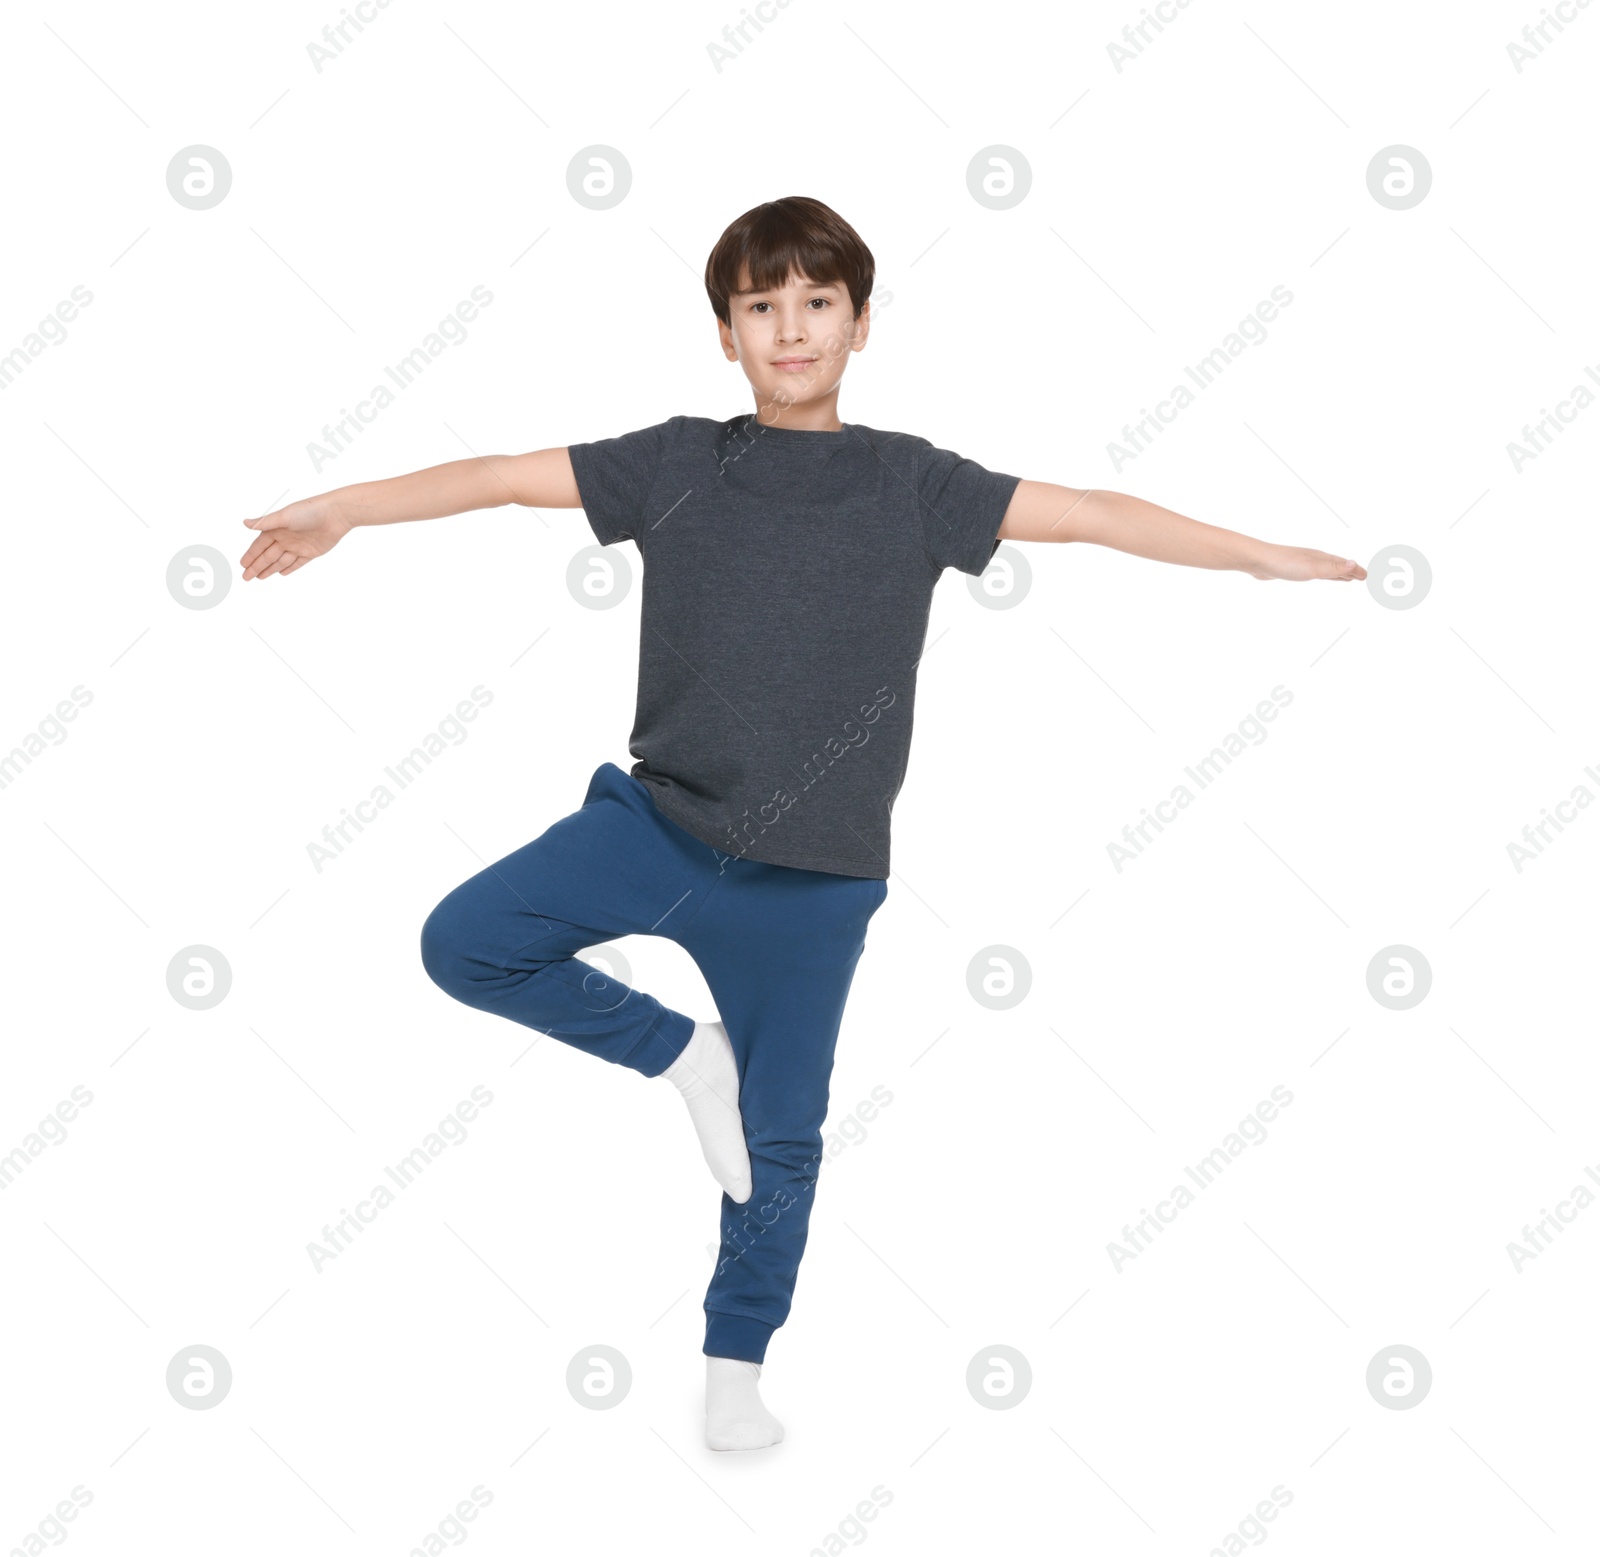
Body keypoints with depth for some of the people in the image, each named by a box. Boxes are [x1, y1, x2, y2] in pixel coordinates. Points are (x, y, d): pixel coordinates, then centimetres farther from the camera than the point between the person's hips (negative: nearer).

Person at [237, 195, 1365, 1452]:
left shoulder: (909, 482, 1)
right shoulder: (680, 463, 2)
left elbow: (1086, 513, 0)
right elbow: (504, 476, 1)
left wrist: (1262, 555, -1)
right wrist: (346, 507, -4)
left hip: (812, 876, -1)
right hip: (660, 822, 1)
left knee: (780, 1139, 7)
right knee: (464, 943, -11)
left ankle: (737, 1360, 30)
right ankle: (683, 1052, 8)